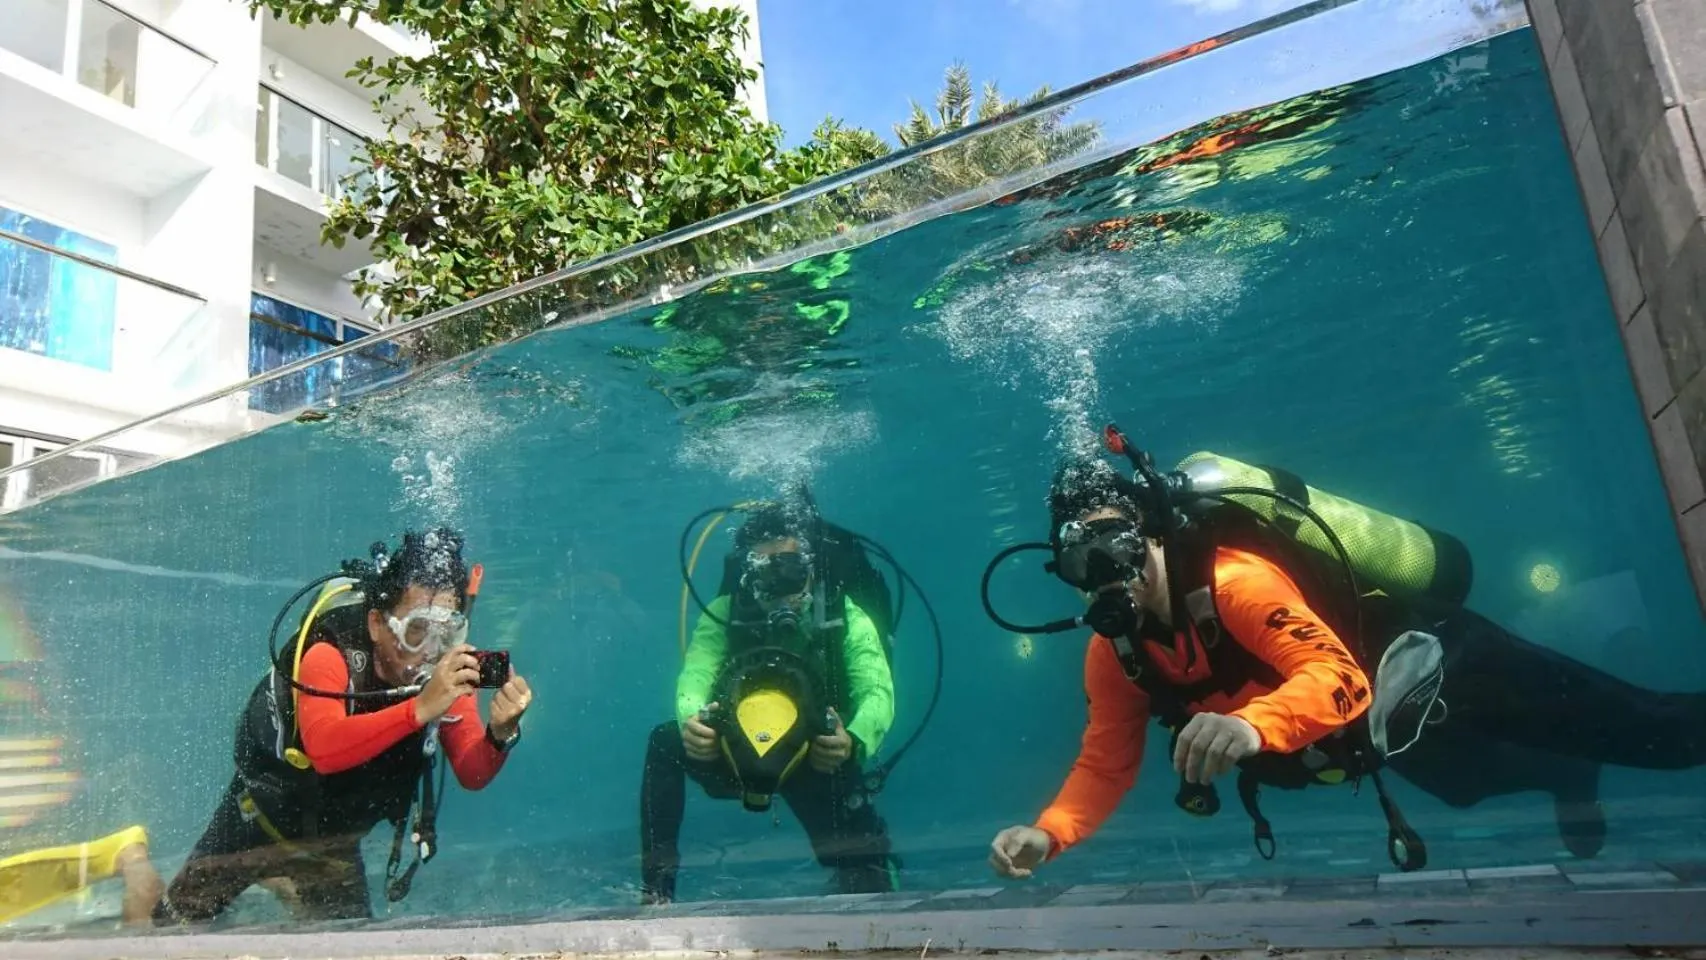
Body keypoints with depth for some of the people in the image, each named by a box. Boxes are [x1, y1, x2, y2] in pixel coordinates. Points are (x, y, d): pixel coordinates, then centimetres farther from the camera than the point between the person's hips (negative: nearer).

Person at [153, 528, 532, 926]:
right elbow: (325, 749, -51)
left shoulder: (449, 673, -21)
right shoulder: (328, 658, -33)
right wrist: (420, 709, -62)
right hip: (259, 822, -3)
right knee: (170, 926, 12)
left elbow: (472, 774, -24)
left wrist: (499, 734, -45)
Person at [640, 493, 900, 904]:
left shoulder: (845, 617, -18)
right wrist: (692, 719, -53)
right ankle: (656, 891, -18)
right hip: (739, 754, 2)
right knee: (666, 741, -24)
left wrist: (854, 742, -53)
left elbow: (878, 693, -30)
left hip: (817, 761, -1)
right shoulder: (725, 612, -15)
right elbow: (695, 677, -28)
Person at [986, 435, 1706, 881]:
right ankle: (1567, 782, 64)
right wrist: (1048, 834, -30)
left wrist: (1253, 726, -67)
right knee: (1479, 784, 34)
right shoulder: (1114, 654, -16)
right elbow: (1105, 765, -12)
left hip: (1434, 664, -7)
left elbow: (1340, 678, -48)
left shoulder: (1236, 579, -38)